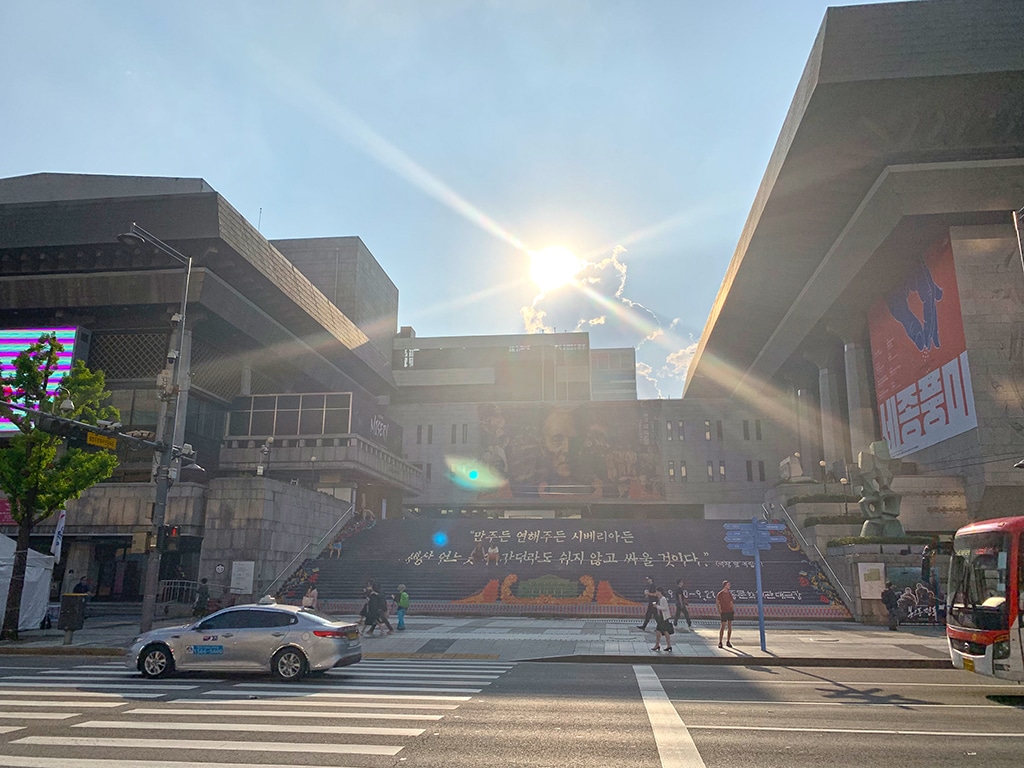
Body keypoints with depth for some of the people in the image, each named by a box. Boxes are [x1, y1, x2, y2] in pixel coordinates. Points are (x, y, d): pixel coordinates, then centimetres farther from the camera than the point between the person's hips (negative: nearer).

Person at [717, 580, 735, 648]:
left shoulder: (729, 593, 11)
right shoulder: (720, 594, -5)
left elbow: (731, 603, 16)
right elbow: (717, 602, -3)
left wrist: (734, 610, 8)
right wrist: (719, 610, -10)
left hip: (730, 611, 6)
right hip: (724, 612, -5)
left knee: (730, 627, 6)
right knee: (723, 627, -5)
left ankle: (728, 642, 16)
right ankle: (720, 642, 2)